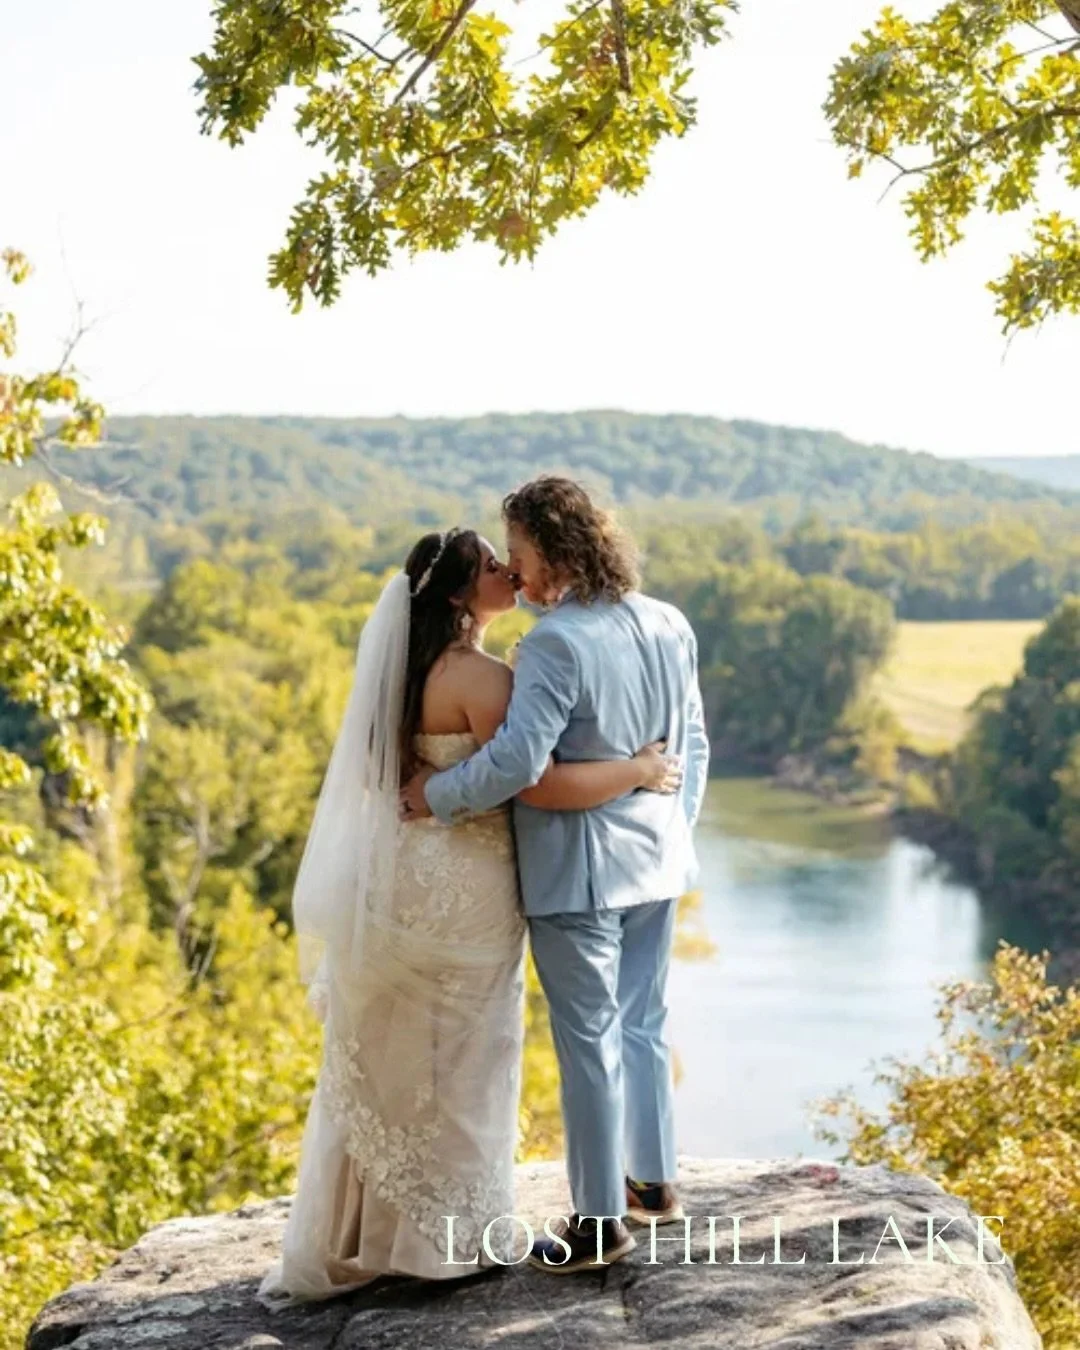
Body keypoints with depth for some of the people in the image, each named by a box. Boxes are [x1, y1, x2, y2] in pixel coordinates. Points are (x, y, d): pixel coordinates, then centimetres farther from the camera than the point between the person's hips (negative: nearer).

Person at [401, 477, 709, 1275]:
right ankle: (655, 1181, 33)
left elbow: (518, 760, -26)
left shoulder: (557, 642, -21)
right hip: (655, 860, 8)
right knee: (643, 1025, 20)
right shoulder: (670, 626, 3)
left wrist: (436, 795, -12)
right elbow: (692, 745, 11)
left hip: (579, 871, -8)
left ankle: (601, 1219, 14)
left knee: (590, 1040, 3)